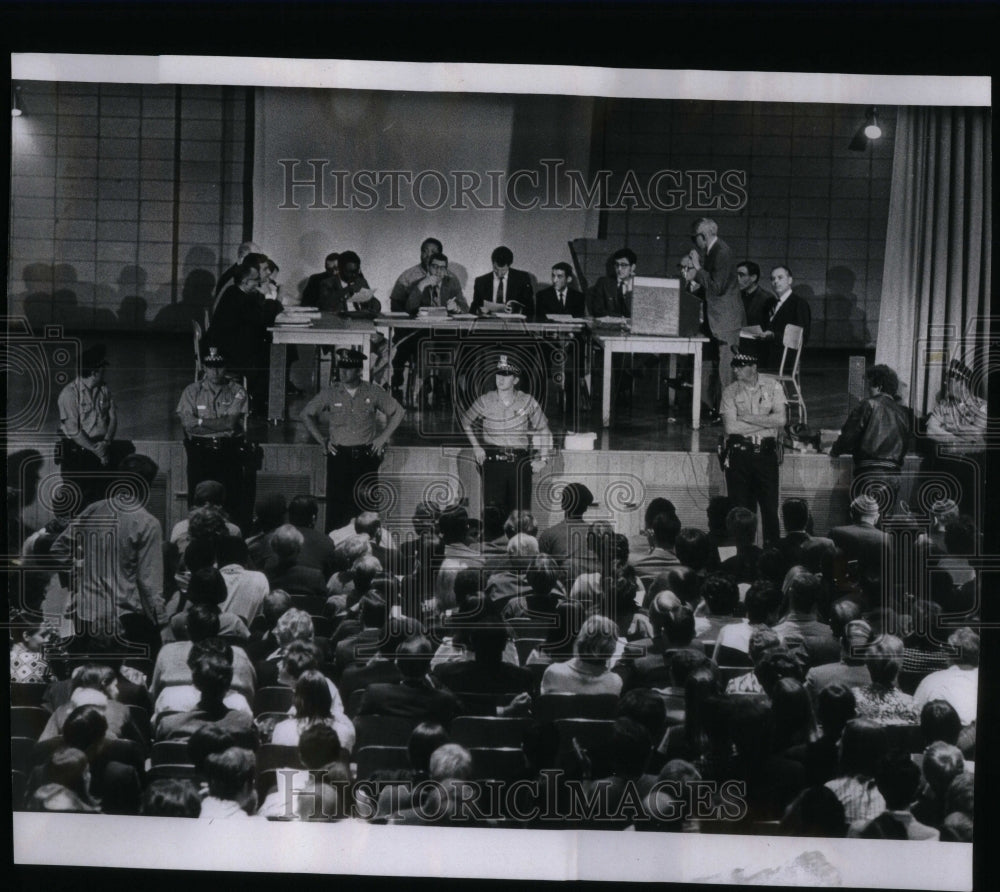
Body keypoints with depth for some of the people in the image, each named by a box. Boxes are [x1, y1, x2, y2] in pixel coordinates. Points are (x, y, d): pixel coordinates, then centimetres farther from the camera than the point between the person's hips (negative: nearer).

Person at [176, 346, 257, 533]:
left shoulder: (236, 391, 3)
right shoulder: (192, 391, 7)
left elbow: (231, 423, -9)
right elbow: (188, 424, -6)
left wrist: (202, 422, -6)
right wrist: (221, 423, -8)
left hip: (230, 452, -1)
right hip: (200, 452, 1)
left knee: (233, 500, -4)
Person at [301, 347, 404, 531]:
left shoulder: (373, 392, 1)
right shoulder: (330, 393, 1)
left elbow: (397, 412, 13)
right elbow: (307, 414, 14)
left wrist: (383, 437, 6)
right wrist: (322, 440, 6)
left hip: (366, 456, 0)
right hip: (339, 455, 0)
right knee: (336, 505, -3)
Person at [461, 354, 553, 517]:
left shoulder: (527, 402, 1)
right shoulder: (485, 401, 2)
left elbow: (543, 430, 12)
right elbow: (466, 421, 19)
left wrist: (543, 458, 6)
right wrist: (476, 446, 11)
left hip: (520, 462, 0)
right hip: (493, 460, 0)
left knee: (521, 509, -2)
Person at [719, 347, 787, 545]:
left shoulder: (772, 386, 4)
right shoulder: (730, 392, 3)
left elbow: (780, 420, -8)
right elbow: (731, 427, -9)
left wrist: (747, 418, -10)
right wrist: (765, 422, -7)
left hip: (766, 453, 0)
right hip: (739, 453, 0)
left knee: (770, 506, 1)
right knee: (741, 507, 2)